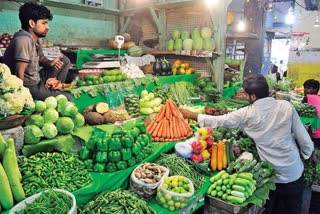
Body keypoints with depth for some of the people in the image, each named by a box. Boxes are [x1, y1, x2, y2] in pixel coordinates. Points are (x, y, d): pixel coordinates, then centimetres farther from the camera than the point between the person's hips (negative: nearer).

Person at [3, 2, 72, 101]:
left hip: (37, 80, 9)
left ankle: (55, 88, 6)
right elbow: (19, 74, -27)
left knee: (65, 60, 10)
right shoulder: (24, 39, -25)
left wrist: (50, 63, -5)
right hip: (30, 87, -9)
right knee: (67, 98, -14)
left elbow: (41, 58, 19)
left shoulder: (34, 39, 3)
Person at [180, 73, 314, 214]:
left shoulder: (248, 114, -16)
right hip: (294, 171, 2)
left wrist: (191, 115, 2)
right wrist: (308, 154, 17)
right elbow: (303, 137, -3)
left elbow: (218, 121, -9)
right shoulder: (286, 106, -10)